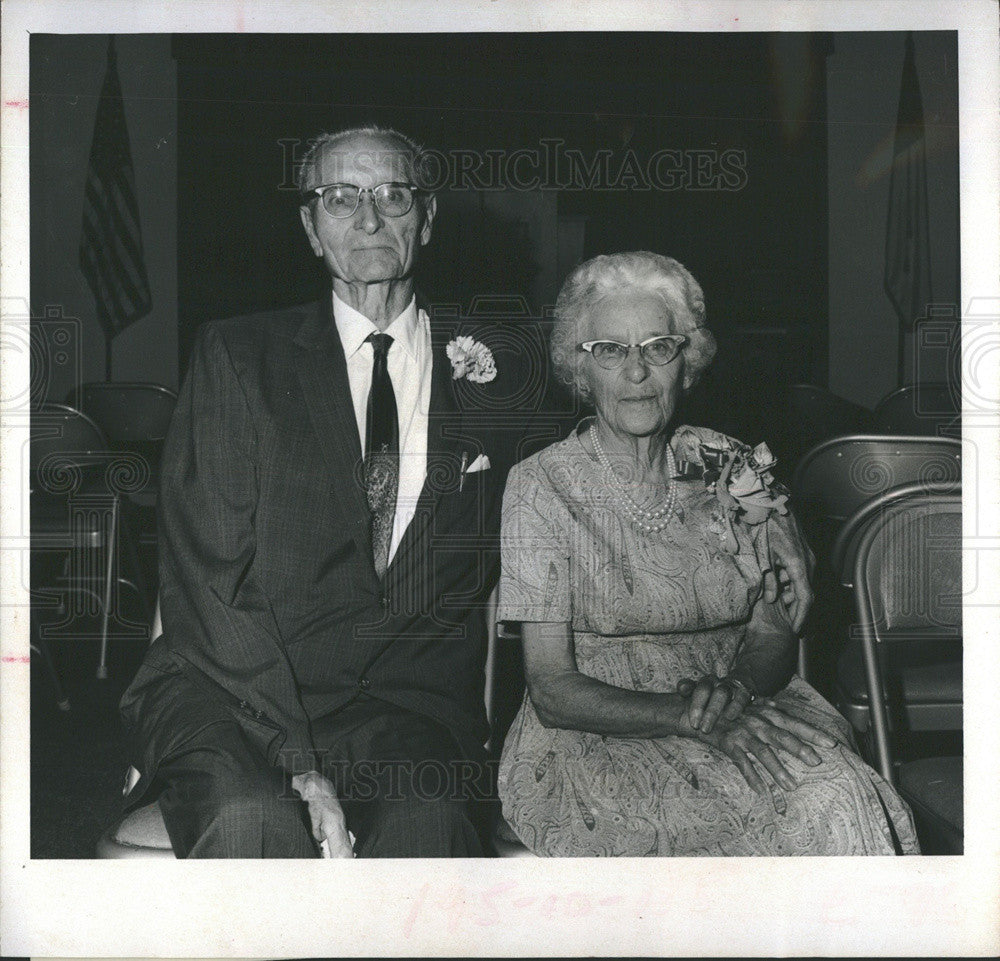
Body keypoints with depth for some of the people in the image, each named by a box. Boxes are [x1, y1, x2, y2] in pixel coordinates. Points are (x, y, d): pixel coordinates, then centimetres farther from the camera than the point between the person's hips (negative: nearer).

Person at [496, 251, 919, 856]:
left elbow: (775, 637, 8)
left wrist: (737, 687, -14)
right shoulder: (543, 486, -4)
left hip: (749, 721, 4)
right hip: (596, 741, -3)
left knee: (839, 797, -26)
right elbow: (553, 692, -7)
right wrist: (680, 712, -22)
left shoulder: (735, 471, 6)